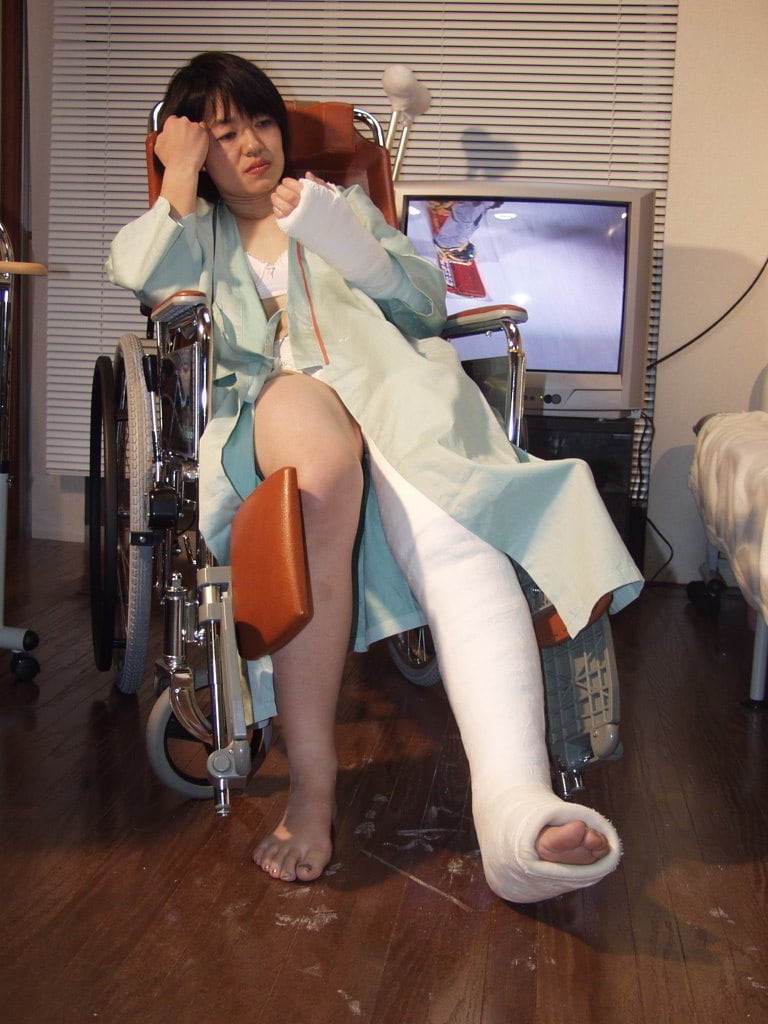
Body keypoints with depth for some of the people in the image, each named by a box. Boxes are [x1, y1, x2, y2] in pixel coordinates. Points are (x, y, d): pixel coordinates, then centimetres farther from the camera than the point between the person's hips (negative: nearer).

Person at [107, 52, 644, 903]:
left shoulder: (341, 200, 34)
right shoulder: (191, 228, 33)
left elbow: (427, 302, 18)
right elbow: (143, 278, 8)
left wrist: (338, 238, 5)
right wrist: (180, 178, 16)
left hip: (386, 381, 1)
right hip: (268, 403, -1)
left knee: (458, 530, -35)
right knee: (321, 456, -42)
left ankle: (515, 802, -56)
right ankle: (311, 784, -41)